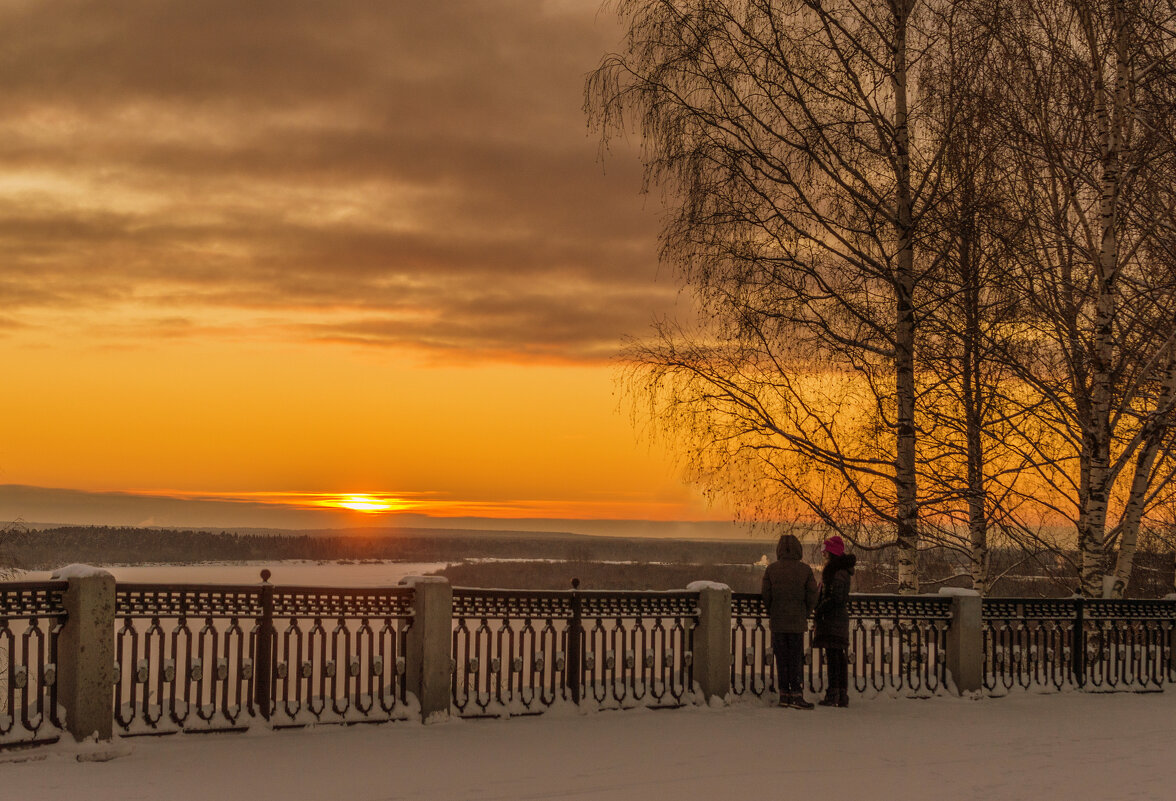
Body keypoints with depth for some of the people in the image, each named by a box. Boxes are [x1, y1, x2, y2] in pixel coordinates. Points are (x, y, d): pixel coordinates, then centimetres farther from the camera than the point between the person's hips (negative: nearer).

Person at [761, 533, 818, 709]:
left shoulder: (771, 569, -3)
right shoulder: (805, 570, -5)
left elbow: (765, 596, -2)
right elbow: (812, 597, -4)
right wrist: (805, 614, 11)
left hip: (777, 622, 1)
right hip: (797, 622, -1)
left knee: (781, 658, 8)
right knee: (796, 658, 3)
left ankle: (784, 694, 11)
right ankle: (796, 694, -2)